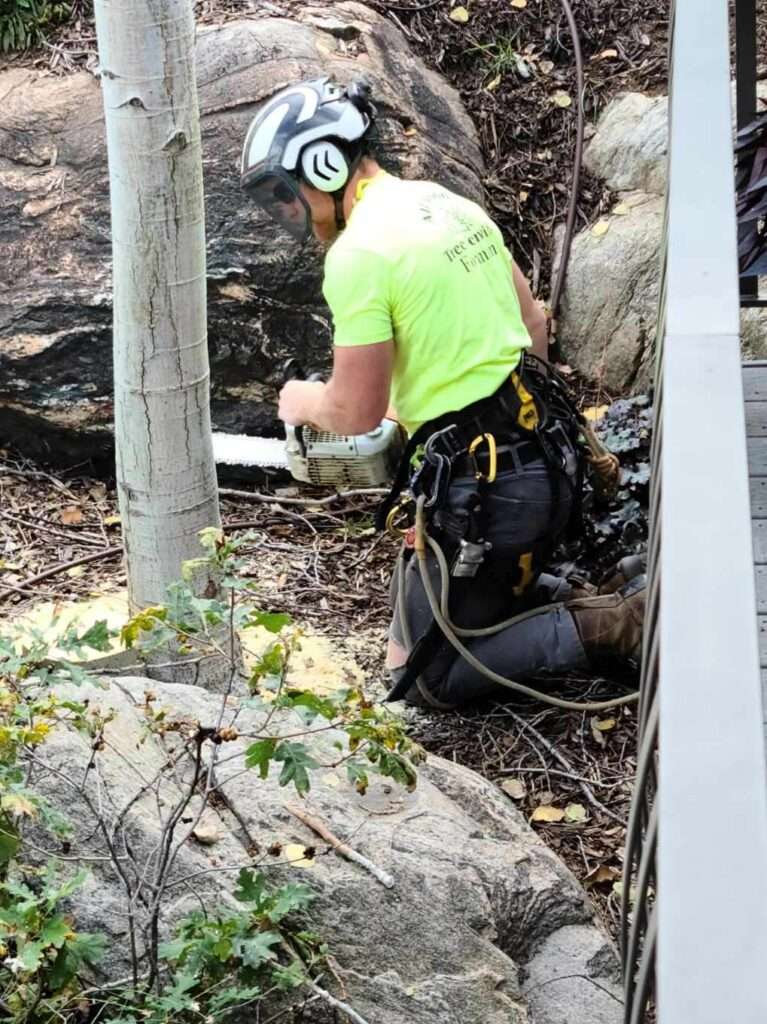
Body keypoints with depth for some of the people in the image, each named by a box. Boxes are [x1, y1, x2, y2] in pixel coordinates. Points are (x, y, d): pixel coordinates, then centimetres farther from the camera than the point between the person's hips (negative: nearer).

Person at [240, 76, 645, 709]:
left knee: (425, 678, 7)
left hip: (479, 487, -9)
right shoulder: (450, 203, 10)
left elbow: (357, 412, -15)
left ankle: (604, 629, -5)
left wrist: (303, 402, 7)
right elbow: (533, 320, 18)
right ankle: (604, 602, 10)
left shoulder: (359, 254, -17)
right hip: (552, 458, 9)